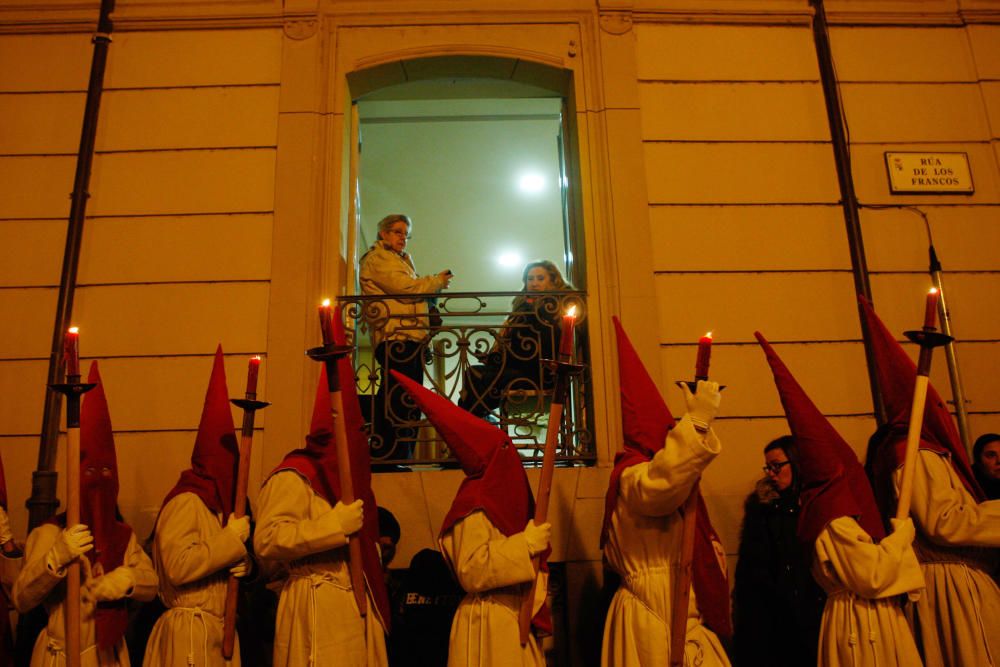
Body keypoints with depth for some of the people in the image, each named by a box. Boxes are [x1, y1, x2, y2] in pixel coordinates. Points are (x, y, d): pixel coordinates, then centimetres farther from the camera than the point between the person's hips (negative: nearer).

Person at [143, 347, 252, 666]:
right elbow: (178, 567, -23)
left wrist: (241, 563, 3)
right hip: (191, 633, -9)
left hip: (217, 630, 9)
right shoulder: (185, 502, -12)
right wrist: (232, 538, -17)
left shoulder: (216, 503, 16)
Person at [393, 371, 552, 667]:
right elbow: (472, 573, -23)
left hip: (515, 619, 9)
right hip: (489, 624, -9)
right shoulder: (474, 508, -16)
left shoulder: (496, 500, 12)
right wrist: (525, 545, -22)